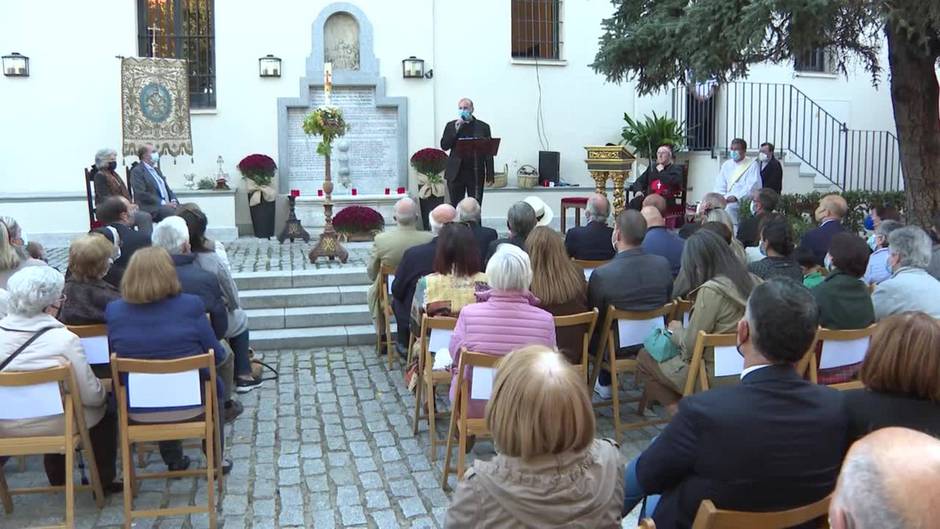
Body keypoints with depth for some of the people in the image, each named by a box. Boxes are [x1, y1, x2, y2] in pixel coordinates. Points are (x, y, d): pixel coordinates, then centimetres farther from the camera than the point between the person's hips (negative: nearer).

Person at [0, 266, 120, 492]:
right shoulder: (64, 339, -23)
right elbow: (91, 395, -18)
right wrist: (103, 394, 4)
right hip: (54, 427, -5)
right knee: (106, 407, 21)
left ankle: (57, 477, 42)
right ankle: (104, 480, 27)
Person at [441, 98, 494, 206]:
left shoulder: (483, 127, 6)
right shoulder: (451, 126, 10)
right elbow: (444, 146, 0)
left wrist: (489, 175, -1)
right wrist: (456, 130, -10)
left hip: (476, 174, -1)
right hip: (456, 173, 1)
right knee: (455, 207, 3)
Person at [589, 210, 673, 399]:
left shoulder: (601, 274, -27)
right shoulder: (663, 265, -14)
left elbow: (593, 317, -10)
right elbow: (667, 302, 4)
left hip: (617, 347, -4)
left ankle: (605, 383, 36)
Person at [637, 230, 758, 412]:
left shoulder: (710, 290, -21)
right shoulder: (751, 281, 1)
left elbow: (690, 345, -15)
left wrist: (676, 329, 6)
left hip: (718, 378, -8)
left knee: (644, 358, 9)